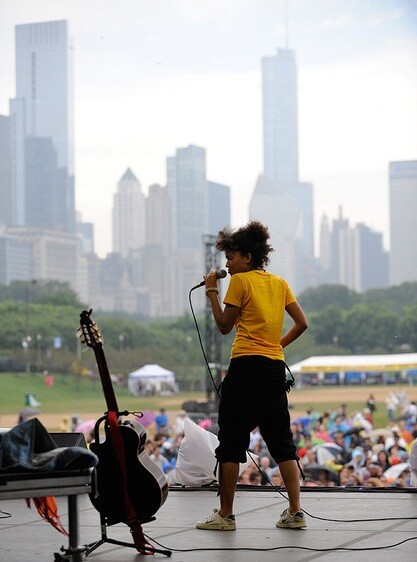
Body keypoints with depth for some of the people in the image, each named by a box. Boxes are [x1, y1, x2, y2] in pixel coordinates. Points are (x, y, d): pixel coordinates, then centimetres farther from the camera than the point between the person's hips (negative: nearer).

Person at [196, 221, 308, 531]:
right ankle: (295, 512, 3)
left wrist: (212, 292, 11)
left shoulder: (241, 281, -2)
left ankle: (225, 514, 0)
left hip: (246, 365, -6)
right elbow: (302, 323, 12)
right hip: (276, 367, 6)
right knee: (282, 443, 8)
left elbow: (225, 326, 3)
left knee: (231, 442, -1)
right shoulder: (280, 283, 15)